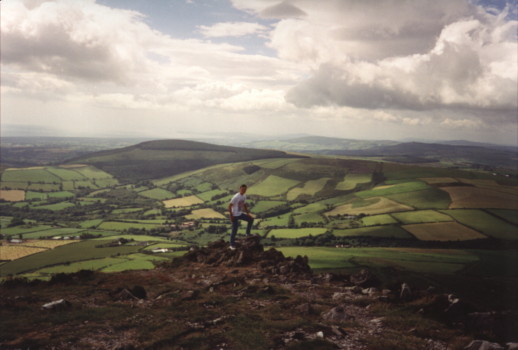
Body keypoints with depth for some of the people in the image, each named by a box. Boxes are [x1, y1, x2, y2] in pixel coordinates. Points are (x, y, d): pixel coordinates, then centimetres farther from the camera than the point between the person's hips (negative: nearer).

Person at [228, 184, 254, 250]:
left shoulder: (244, 196, 3)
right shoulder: (236, 197, -22)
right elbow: (230, 206, -21)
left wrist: (247, 213, 11)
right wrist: (231, 215, -22)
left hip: (241, 214, 8)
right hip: (235, 215, -8)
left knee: (251, 219, 3)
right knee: (234, 230, -3)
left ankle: (248, 234, 15)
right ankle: (232, 245, 10)